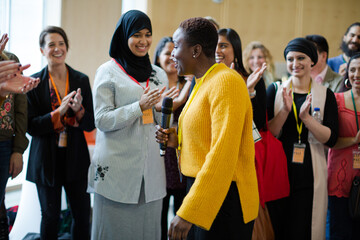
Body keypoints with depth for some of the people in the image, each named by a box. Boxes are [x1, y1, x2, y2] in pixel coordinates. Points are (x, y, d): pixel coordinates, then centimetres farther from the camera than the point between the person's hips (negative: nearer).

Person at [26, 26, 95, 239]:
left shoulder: (81, 80, 3)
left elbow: (91, 124, 2)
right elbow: (31, 126, -8)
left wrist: (78, 110, -18)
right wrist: (59, 112, -20)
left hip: (76, 158, 2)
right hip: (47, 159, -2)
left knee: (82, 214, 5)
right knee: (50, 216, 7)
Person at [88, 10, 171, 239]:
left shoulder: (159, 74, 13)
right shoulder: (108, 72, -1)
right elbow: (102, 120, -8)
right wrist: (140, 106, -18)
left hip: (151, 169, 4)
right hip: (117, 168, -4)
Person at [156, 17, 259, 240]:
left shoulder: (226, 82, -16)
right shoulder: (204, 83, 14)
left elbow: (223, 155, -23)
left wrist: (188, 212, -25)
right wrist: (177, 140, 5)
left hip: (223, 199, -9)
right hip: (202, 195, 9)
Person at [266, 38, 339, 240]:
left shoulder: (325, 94, 4)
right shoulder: (275, 90, 5)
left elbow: (331, 139, -5)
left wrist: (306, 117, -17)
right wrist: (284, 111, -17)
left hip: (309, 176, 0)